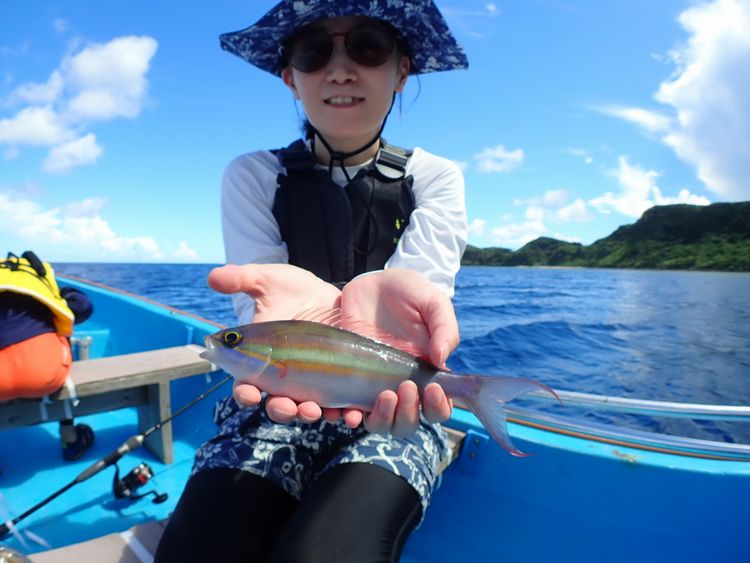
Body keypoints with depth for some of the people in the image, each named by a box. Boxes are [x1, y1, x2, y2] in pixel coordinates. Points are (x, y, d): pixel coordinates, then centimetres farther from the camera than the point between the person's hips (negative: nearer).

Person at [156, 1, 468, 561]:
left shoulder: (434, 178, 0)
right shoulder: (253, 177, 0)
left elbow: (424, 276, -16)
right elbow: (254, 301, -11)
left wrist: (384, 296, -41)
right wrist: (304, 308, -36)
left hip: (395, 413, 0)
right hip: (277, 405, 2)